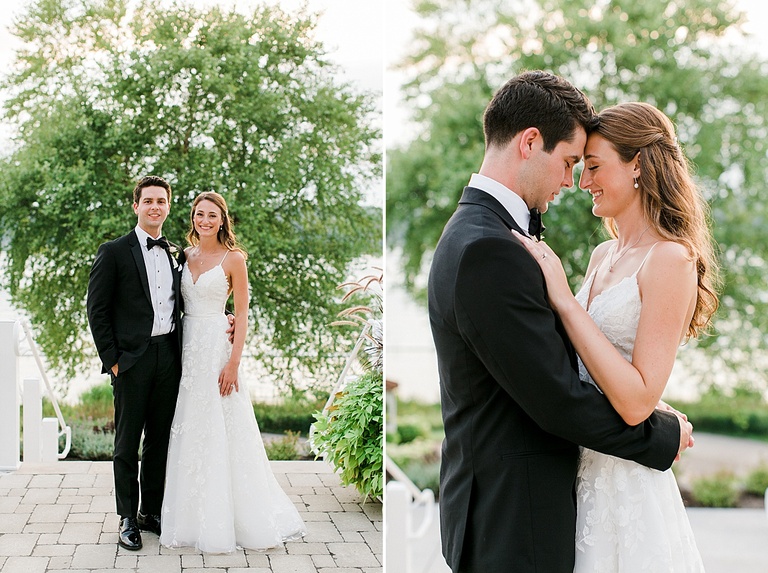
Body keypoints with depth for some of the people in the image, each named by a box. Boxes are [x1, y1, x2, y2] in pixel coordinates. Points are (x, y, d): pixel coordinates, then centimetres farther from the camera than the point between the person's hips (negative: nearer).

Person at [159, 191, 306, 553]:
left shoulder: (233, 259, -4)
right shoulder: (184, 256, 10)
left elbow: (242, 315, -7)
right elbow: (178, 304, 15)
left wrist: (233, 363, -14)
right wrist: (176, 353, 4)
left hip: (216, 349, -5)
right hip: (186, 348, 5)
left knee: (221, 434, -3)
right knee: (189, 436, 7)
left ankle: (234, 521, 7)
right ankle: (194, 517, 17)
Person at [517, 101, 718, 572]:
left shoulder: (671, 260, -15)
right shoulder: (603, 256, 8)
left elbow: (637, 401, -23)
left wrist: (564, 300, -22)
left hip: (625, 484, -8)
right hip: (580, 463, 8)